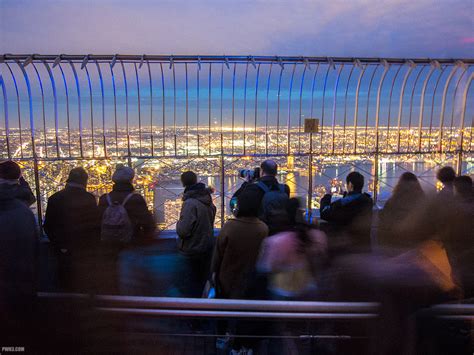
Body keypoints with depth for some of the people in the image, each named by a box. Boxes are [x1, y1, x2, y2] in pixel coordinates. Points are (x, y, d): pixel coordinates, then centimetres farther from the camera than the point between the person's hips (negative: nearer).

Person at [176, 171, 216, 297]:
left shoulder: (190, 203, -23)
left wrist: (178, 223, -6)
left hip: (191, 251, -8)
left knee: (188, 288, 6)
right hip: (207, 248, 8)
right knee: (203, 283, 20)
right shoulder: (208, 200, 2)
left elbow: (183, 231, -24)